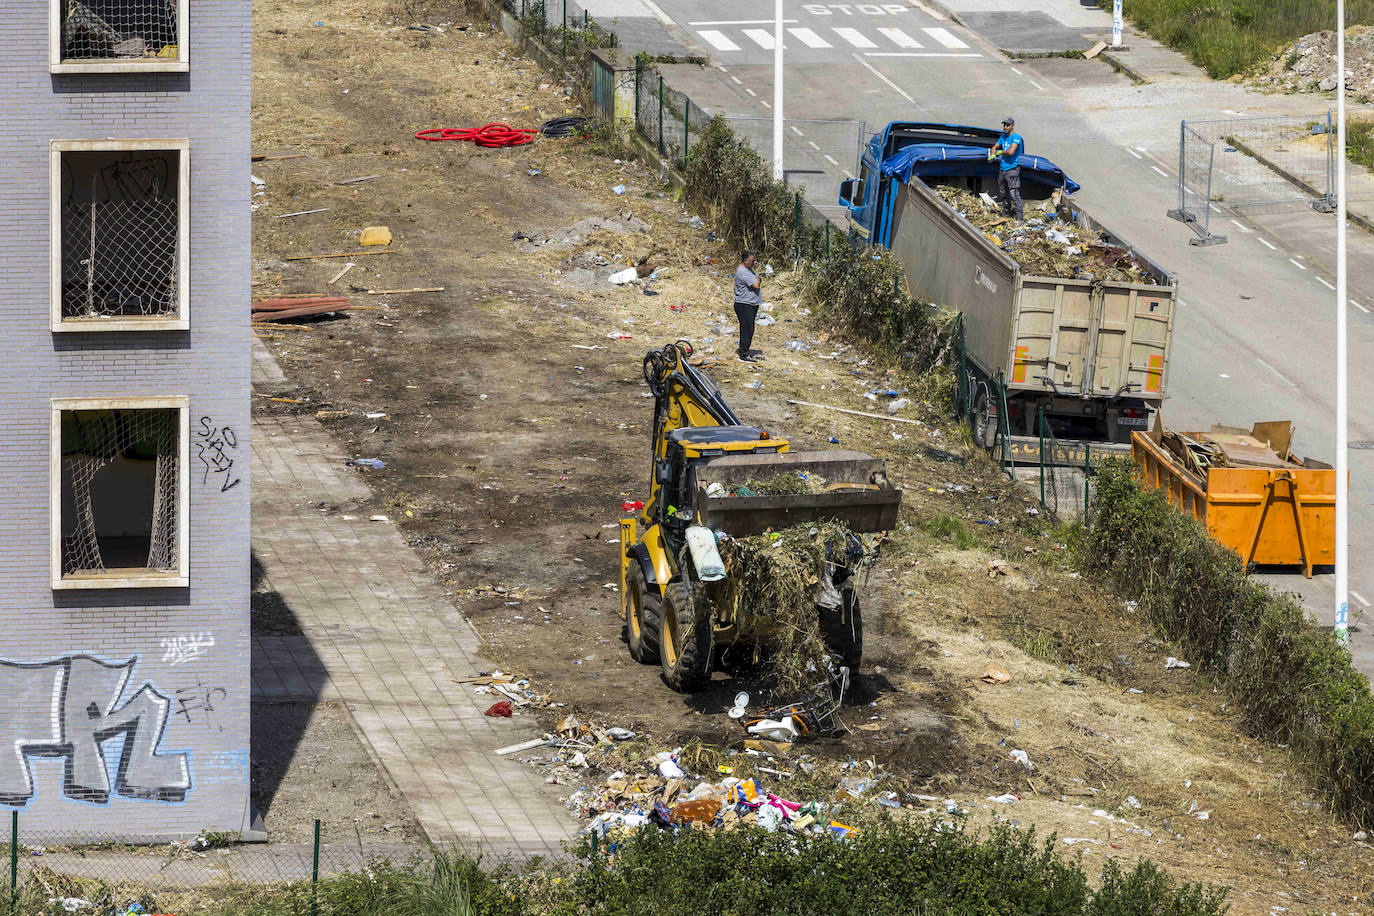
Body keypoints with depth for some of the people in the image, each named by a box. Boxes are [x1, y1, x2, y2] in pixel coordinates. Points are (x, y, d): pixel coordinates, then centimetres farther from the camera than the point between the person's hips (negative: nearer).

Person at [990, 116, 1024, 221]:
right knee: (1003, 193, 16)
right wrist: (993, 154, 2)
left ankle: (1020, 217, -14)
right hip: (1002, 169, 9)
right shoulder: (1003, 137, 13)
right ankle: (1006, 213, 29)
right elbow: (995, 147, 25)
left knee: (1014, 194, -13)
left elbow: (1011, 152, -24)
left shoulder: (1016, 137, -12)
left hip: (1012, 169, -9)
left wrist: (1001, 152, -5)